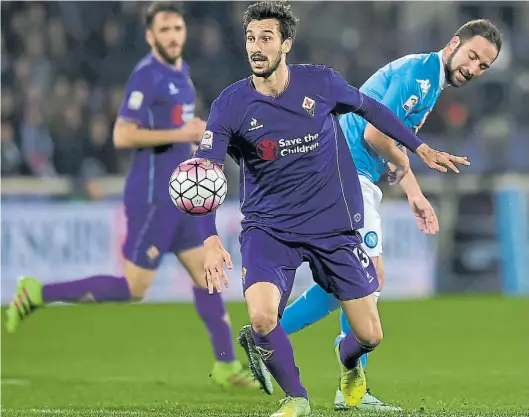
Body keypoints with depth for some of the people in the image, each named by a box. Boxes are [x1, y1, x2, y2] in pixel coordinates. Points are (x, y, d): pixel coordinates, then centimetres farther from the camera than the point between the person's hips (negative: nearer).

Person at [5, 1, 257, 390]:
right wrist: (180, 134, -21)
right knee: (133, 288, -5)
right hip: (152, 196, -9)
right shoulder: (146, 76, -15)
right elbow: (123, 136, -22)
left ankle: (227, 366, 12)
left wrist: (195, 132, 12)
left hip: (178, 195, 9)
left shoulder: (181, 72, 13)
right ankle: (38, 293, 4)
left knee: (205, 273, 7)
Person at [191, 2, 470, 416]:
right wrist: (211, 240, -31)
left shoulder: (321, 82, -7)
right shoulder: (230, 105, -12)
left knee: (370, 336, 3)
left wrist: (421, 148, 17)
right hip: (268, 228, -1)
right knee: (261, 317, -27)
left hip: (336, 226, 1)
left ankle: (348, 359, 43)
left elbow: (369, 108, 13)